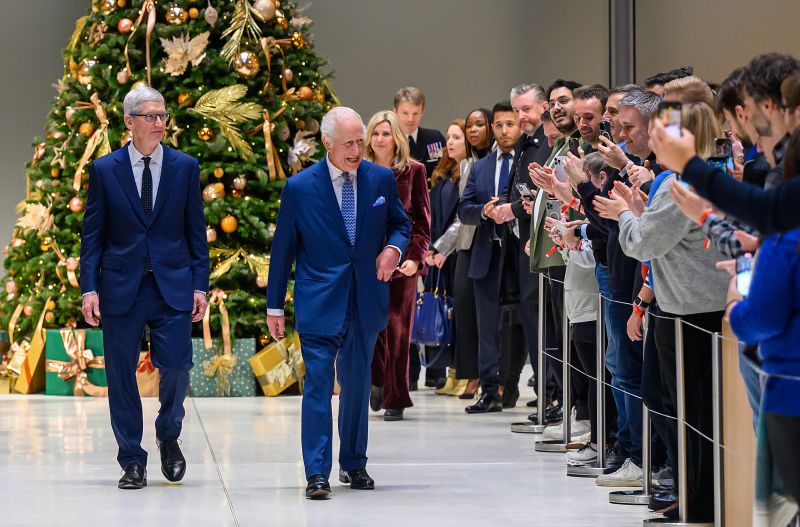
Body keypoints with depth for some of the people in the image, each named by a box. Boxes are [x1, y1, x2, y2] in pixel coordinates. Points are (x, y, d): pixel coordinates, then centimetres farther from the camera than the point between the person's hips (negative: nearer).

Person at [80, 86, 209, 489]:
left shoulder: (186, 167, 6)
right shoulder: (104, 169, 3)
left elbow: (196, 230, 7)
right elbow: (92, 235, 4)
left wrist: (200, 285, 1)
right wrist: (89, 288, -4)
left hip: (173, 286, 0)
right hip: (121, 287, 0)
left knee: (176, 366, -9)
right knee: (121, 376, 2)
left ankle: (168, 436, 20)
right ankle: (132, 462, 14)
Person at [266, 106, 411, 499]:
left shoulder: (381, 179, 2)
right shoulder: (299, 187, -5)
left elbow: (401, 223, 17)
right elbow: (282, 248, 1)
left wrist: (393, 248, -7)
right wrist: (274, 306, 2)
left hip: (366, 301, 3)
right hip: (319, 302, -3)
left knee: (357, 385, 14)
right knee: (318, 384, -11)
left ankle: (354, 464, 28)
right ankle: (317, 474, -10)